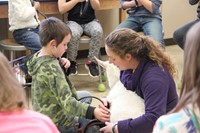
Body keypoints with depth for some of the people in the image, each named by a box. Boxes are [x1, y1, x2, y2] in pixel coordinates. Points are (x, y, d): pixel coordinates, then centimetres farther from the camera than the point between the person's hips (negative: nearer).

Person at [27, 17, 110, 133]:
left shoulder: (38, 56, 0)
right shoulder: (51, 68, -26)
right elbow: (67, 102, -33)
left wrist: (60, 63, -1)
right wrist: (92, 111, -42)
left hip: (44, 114, 9)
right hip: (57, 123, -9)